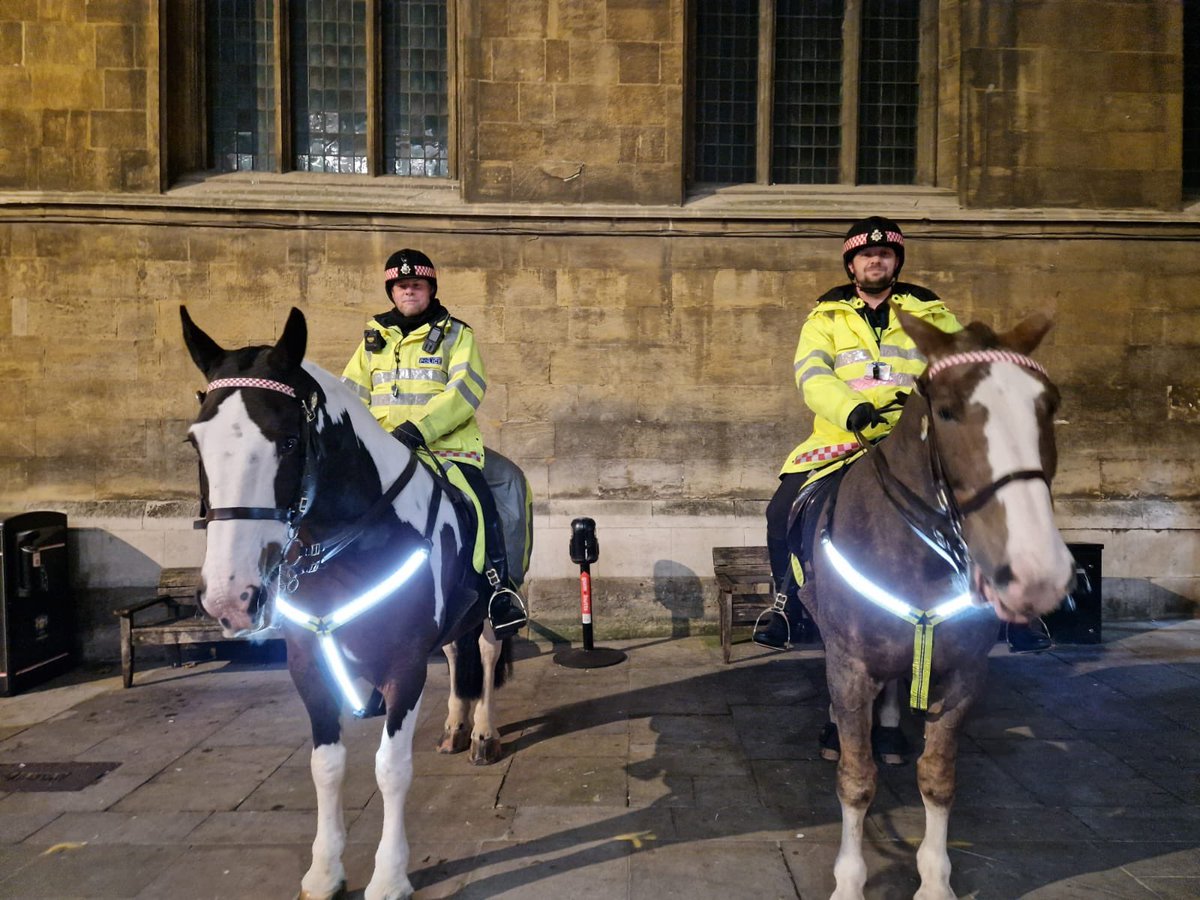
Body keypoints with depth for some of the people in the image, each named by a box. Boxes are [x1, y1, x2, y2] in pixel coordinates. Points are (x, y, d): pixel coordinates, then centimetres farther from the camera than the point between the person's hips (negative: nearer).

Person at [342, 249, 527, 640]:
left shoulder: (455, 334, 6)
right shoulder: (374, 339, 20)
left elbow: (467, 388, -11)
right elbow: (352, 392, 16)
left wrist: (418, 429, -25)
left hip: (447, 447, -4)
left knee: (479, 505, -25)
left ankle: (499, 589, -13)